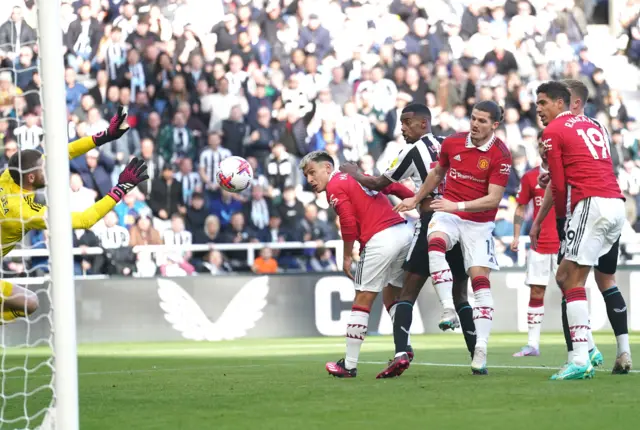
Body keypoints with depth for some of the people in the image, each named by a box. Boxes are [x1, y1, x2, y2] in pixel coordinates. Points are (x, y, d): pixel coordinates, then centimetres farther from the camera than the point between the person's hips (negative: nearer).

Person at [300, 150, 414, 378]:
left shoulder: (334, 187, 0)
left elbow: (349, 223, -8)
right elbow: (394, 187, 20)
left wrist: (347, 257, 0)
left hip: (380, 239, -8)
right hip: (404, 231, 8)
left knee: (362, 301, 0)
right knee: (391, 298, 21)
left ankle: (349, 365, 4)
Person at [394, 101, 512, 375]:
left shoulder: (500, 155, -11)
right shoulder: (452, 143, 0)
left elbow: (493, 199, -14)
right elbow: (437, 173, 20)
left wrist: (458, 206, -23)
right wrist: (416, 199, 27)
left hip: (479, 223, -2)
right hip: (448, 214, 2)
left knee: (480, 279, -10)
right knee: (435, 243, -33)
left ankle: (480, 351, -9)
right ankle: (449, 310, -34)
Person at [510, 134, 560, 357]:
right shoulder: (530, 177, 9)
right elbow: (521, 208, 13)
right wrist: (516, 236, 5)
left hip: (563, 243, -3)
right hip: (539, 244, 3)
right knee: (536, 292, 3)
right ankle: (533, 344, 7)